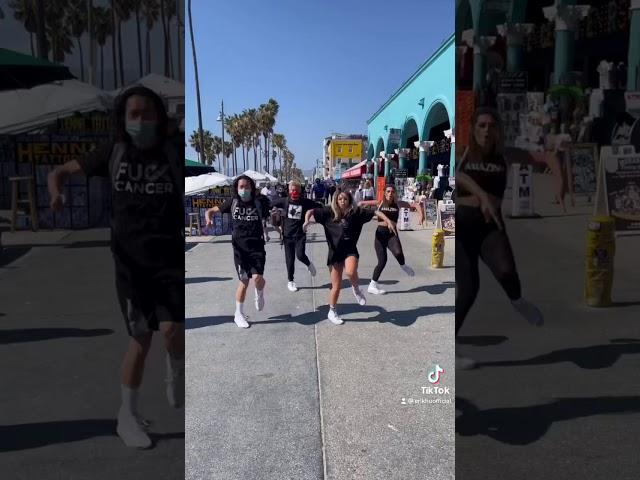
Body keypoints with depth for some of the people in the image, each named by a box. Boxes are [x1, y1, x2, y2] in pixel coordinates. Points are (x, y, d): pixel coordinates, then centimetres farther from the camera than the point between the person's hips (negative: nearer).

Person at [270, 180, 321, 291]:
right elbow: (270, 205, 8)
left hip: (300, 234, -1)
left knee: (300, 255, -20)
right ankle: (290, 281, 24)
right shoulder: (284, 201, -2)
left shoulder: (305, 202, -4)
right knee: (290, 259, 6)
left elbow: (320, 207, 2)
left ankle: (309, 264, 15)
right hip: (287, 235, 1)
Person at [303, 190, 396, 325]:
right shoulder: (329, 212, -4)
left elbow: (375, 212, -2)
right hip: (335, 252, 1)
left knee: (350, 272, -32)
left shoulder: (355, 211, -5)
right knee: (336, 286, 4)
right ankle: (332, 312, 29)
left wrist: (388, 221, -11)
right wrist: (307, 221, -21)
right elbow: (311, 211, -2)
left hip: (350, 250, 0)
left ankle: (356, 289, 4)